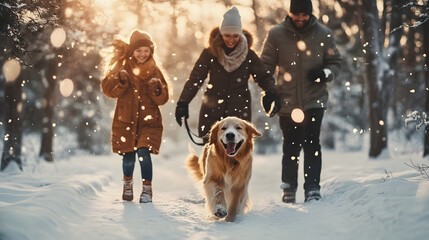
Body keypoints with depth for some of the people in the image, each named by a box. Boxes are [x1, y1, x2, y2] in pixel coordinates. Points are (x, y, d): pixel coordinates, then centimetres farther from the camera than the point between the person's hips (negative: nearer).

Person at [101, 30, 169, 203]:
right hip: (126, 120, 0)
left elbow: (163, 98, 5)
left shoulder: (154, 71, 5)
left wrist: (157, 89, -16)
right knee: (128, 156, 5)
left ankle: (147, 189, -1)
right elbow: (108, 90, -4)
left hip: (149, 121, 0)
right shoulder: (123, 68, 2)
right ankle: (128, 183, 35)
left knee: (144, 153, -16)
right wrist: (120, 80, -22)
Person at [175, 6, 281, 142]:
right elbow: (195, 78, -1)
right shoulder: (210, 53, -1)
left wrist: (272, 94, -16)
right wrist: (183, 103, -12)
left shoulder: (248, 55, 1)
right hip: (212, 113, 0)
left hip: (239, 112, 0)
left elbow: (264, 77, 4)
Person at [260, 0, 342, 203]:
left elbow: (335, 63, 10)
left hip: (315, 100, 0)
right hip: (287, 102, 0)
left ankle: (312, 189, -2)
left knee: (311, 144, -9)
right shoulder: (277, 34, 1)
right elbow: (266, 65, 6)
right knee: (290, 147, 5)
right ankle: (289, 189, 19)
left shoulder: (324, 34, 2)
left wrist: (325, 73, -11)